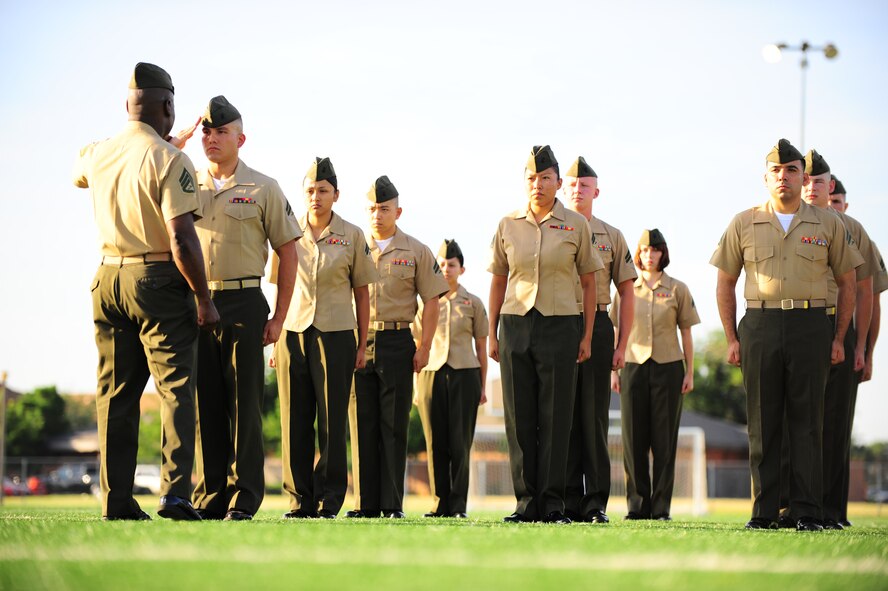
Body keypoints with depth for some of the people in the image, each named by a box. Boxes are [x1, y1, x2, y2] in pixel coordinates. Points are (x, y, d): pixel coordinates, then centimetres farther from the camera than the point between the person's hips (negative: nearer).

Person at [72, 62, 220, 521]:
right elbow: (181, 239, -18)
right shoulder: (169, 159, -13)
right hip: (158, 280, -6)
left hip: (108, 281, 6)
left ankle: (116, 499, 9)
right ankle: (175, 491, -14)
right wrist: (204, 299, -11)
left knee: (115, 393, 10)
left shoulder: (97, 155, 5)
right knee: (175, 388, -4)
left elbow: (77, 174, 32)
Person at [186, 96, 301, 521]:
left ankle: (244, 499, -2)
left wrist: (278, 318, -3)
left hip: (243, 305, -3)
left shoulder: (263, 189, 4)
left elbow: (287, 252, 4)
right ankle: (211, 497, 9)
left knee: (243, 403, -4)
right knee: (205, 404, 4)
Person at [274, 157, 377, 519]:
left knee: (332, 421, -1)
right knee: (295, 421, 1)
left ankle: (328, 501, 4)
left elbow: (361, 292, 6)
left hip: (336, 335, -2)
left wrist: (362, 344, 2)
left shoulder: (351, 235, 4)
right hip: (293, 333, 2)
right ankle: (299, 500, 7)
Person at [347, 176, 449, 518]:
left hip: (397, 342, -1)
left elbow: (431, 301, 5)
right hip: (358, 344, 1)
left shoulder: (416, 252, 7)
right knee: (362, 424, 1)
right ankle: (366, 503, 4)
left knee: (394, 425, -1)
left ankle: (392, 503, 2)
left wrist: (424, 347, -4)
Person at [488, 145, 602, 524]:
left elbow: (588, 281, 6)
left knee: (556, 417, -1)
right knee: (520, 417, 2)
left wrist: (587, 336, 1)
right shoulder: (508, 225, 7)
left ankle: (553, 503, 4)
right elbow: (498, 281, 12)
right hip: (516, 324, 2)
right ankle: (526, 502, 8)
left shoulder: (576, 225, 2)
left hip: (560, 325, -2)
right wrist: (492, 333, 7)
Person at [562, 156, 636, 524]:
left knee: (594, 416, -3)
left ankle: (596, 503, -1)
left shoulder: (611, 237, 11)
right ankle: (568, 502, 3)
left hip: (597, 328, 0)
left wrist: (622, 345, 2)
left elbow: (626, 293, 10)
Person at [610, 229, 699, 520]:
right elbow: (618, 332, 11)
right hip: (634, 366, 1)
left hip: (668, 367, -1)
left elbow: (686, 333, 6)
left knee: (664, 438, -1)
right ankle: (637, 504, 7)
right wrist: (613, 370, 5)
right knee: (634, 438, 0)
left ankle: (661, 506, 2)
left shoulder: (677, 289, 5)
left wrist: (689, 373, 1)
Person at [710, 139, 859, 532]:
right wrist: (731, 338, 5)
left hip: (811, 326, -1)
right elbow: (725, 283, 12)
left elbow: (847, 283, 12)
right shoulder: (744, 224, 9)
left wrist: (838, 338, 4)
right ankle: (764, 511, 7)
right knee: (763, 422, 1)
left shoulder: (828, 225, 8)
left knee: (807, 422, -2)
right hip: (760, 325, 1)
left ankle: (808, 513, 1)